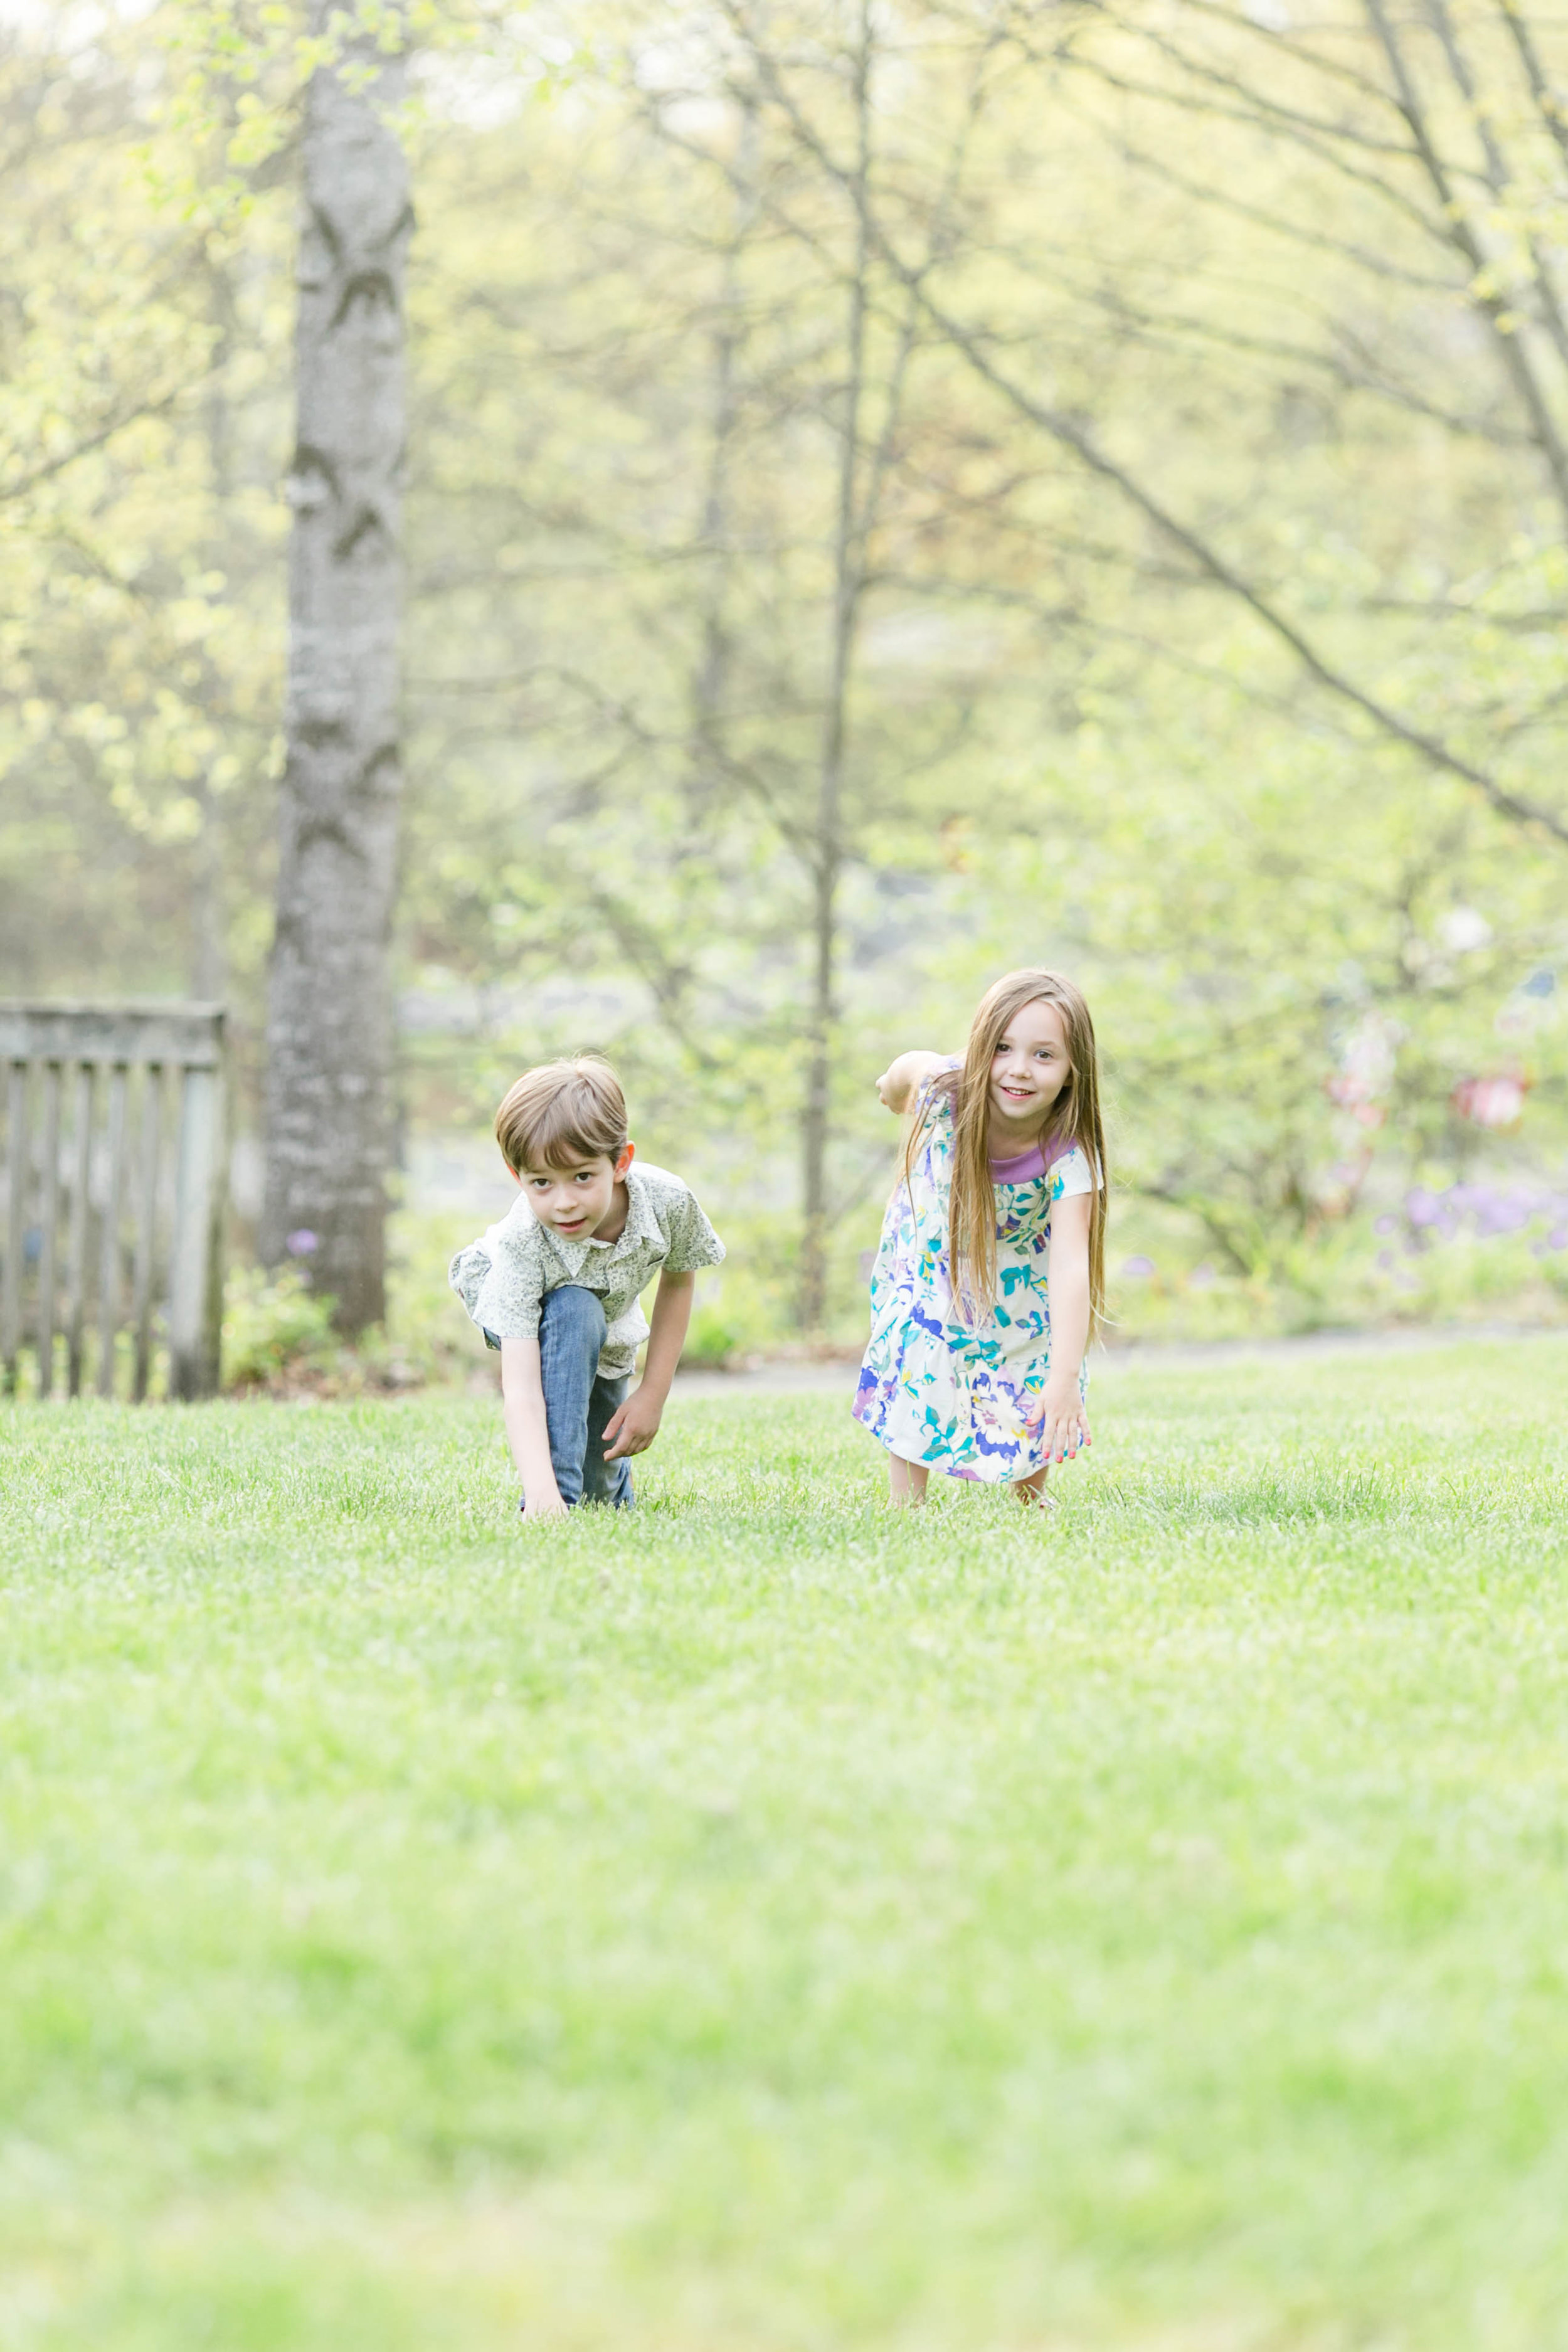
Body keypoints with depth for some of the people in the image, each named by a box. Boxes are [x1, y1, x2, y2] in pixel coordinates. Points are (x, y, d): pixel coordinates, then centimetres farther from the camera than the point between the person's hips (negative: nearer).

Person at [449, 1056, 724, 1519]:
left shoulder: (667, 1199, -34)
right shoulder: (522, 1243, -43)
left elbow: (677, 1281, -9)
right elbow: (522, 1389, -48)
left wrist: (653, 1396, -12)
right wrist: (541, 1491, -62)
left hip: (608, 1332, 4)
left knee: (605, 1494, 2)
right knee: (575, 1313, -39)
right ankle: (557, 1490, -31)